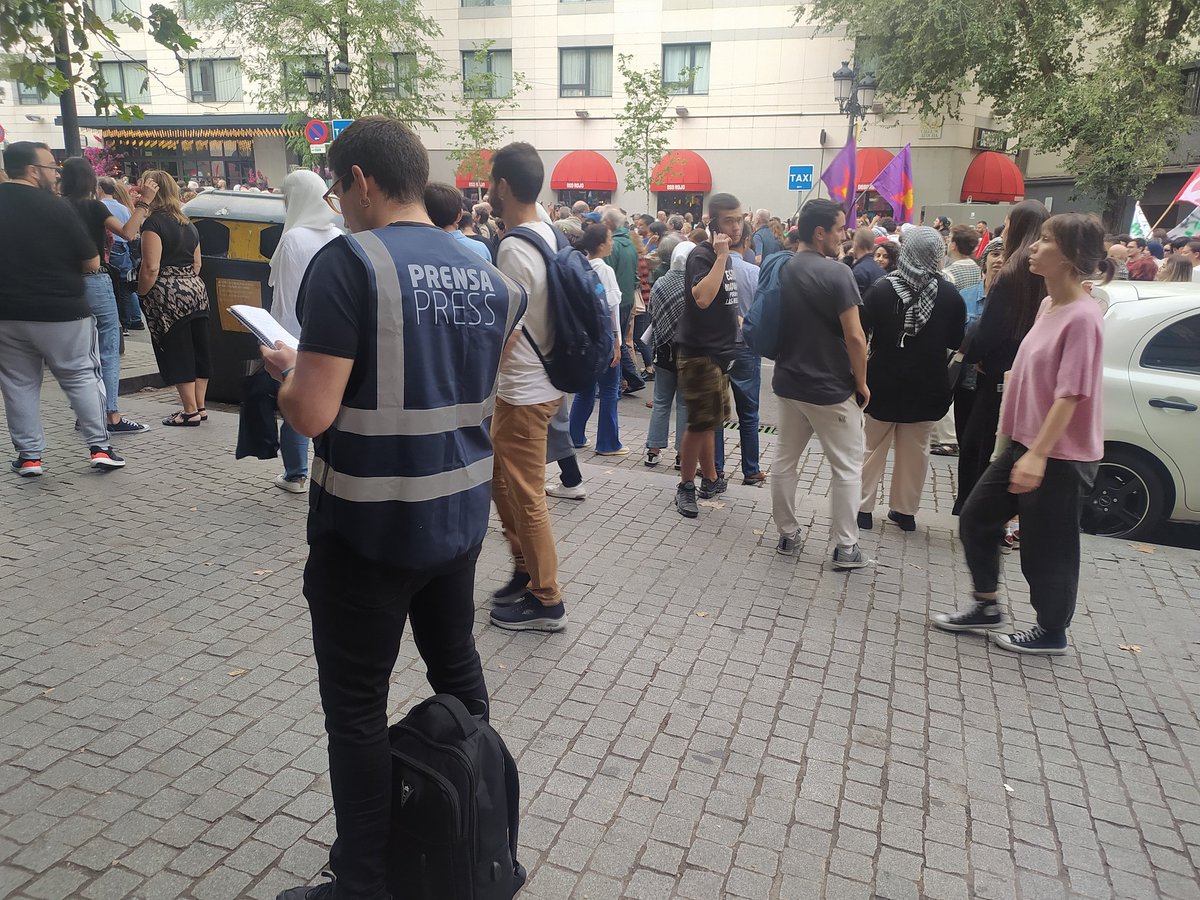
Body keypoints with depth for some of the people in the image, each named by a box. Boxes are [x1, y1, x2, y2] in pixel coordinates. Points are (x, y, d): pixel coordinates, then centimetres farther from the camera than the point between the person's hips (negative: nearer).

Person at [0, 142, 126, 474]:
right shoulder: (55, 208, -12)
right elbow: (92, 263, -9)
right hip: (59, 311, -4)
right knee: (82, 377, 8)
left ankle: (28, 456, 14)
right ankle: (99, 447, 7)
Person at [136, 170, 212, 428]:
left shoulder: (154, 223, -10)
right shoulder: (187, 223, 14)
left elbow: (151, 268, -17)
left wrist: (141, 294, -6)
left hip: (168, 297, -8)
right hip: (196, 290, 8)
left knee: (177, 354, -1)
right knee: (198, 350, 10)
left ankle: (190, 411, 3)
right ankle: (200, 406, 19)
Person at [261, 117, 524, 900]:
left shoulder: (349, 261, -16)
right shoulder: (486, 272, 6)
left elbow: (313, 415, -22)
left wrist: (287, 368, 0)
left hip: (368, 526, -7)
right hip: (460, 515, 7)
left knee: (358, 709, 8)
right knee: (458, 672, 22)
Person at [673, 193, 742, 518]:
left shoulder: (725, 257, 13)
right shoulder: (701, 255, -13)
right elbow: (702, 298, -31)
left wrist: (737, 320, 18)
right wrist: (721, 256, -27)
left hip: (720, 352, 9)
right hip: (700, 353, -9)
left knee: (708, 422, 17)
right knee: (700, 423, -7)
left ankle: (711, 479, 29)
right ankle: (685, 486, 5)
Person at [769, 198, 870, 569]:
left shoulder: (780, 271, 3)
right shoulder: (836, 273, -17)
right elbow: (854, 336, -18)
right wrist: (862, 382, -6)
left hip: (788, 383, 6)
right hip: (831, 388, -6)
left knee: (785, 460, 15)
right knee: (847, 468, 6)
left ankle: (787, 535, 24)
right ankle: (845, 547, 11)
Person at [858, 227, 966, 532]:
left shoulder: (882, 289, -10)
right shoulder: (950, 295, -8)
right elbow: (956, 341, 1)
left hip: (884, 382, 0)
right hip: (927, 386, 1)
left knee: (873, 447, 12)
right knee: (915, 450, 13)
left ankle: (863, 507, 14)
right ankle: (905, 510, 20)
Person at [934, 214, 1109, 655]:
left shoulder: (1083, 317, -19)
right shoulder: (1048, 305, 8)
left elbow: (1071, 394, -23)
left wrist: (1038, 454, -27)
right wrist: (1024, 446, 19)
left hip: (1060, 455, -9)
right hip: (1025, 441, 9)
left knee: (1045, 546, 5)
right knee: (976, 518, 14)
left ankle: (1051, 633, 26)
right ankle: (986, 607, 30)